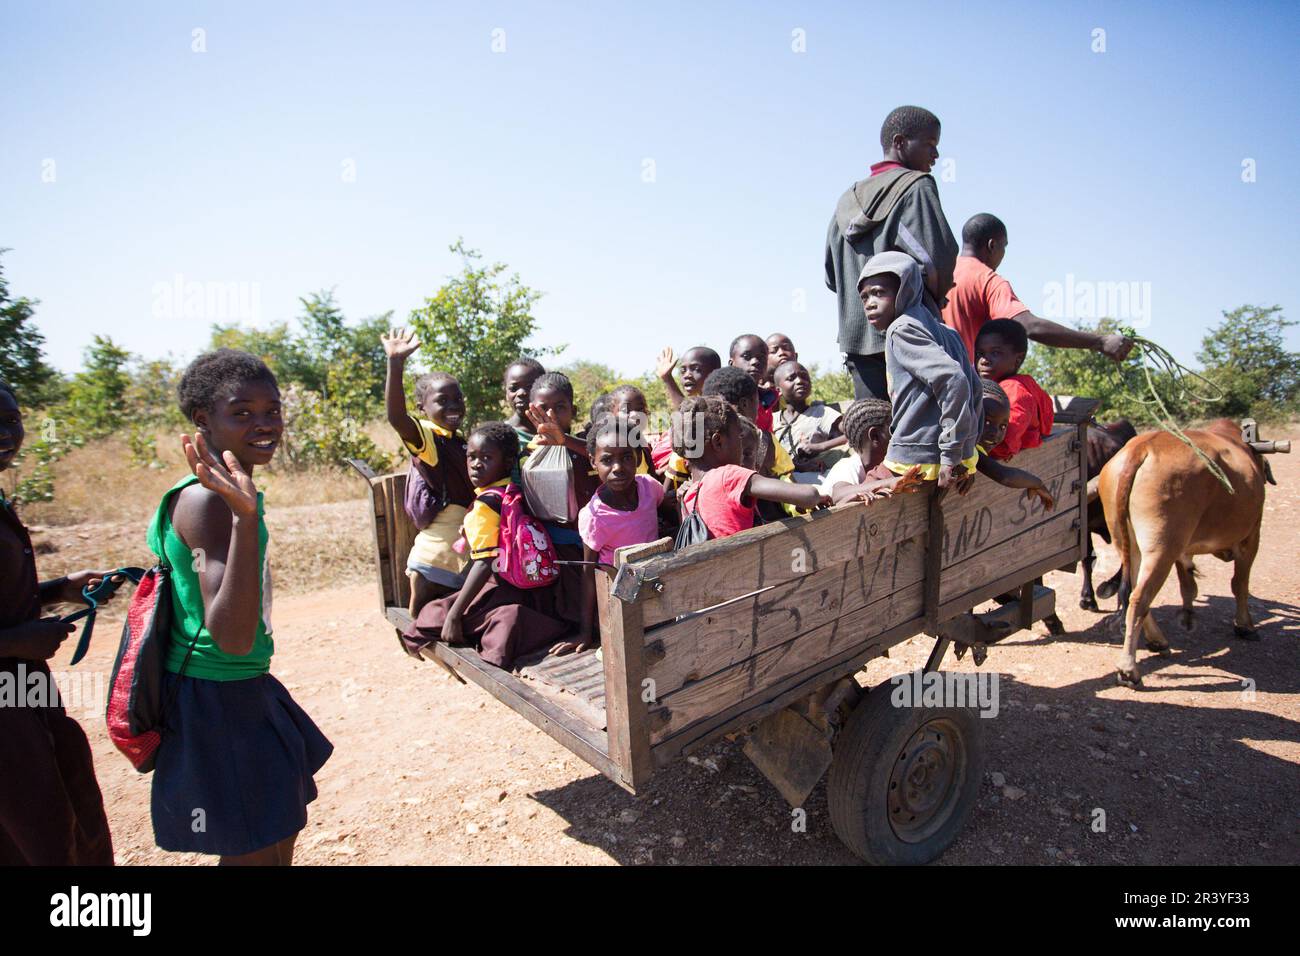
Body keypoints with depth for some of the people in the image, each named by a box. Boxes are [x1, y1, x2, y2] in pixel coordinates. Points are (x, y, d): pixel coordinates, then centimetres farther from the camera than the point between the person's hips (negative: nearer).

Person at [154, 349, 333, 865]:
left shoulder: (227, 492, 4)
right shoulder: (208, 500, -25)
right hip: (216, 700, -9)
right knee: (256, 853, 9)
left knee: (282, 829, 26)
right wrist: (245, 518, -42)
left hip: (245, 690, 9)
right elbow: (233, 637, -36)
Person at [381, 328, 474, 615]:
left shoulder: (460, 443, 12)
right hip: (435, 555, -8)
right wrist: (396, 364, -44)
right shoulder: (426, 437, -13)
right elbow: (396, 417, -35)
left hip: (464, 552, 8)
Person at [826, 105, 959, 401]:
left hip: (856, 333, 6)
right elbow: (937, 255, -12)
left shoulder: (848, 200, 18)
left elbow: (832, 277, 18)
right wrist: (934, 298, 6)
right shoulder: (916, 186, -1)